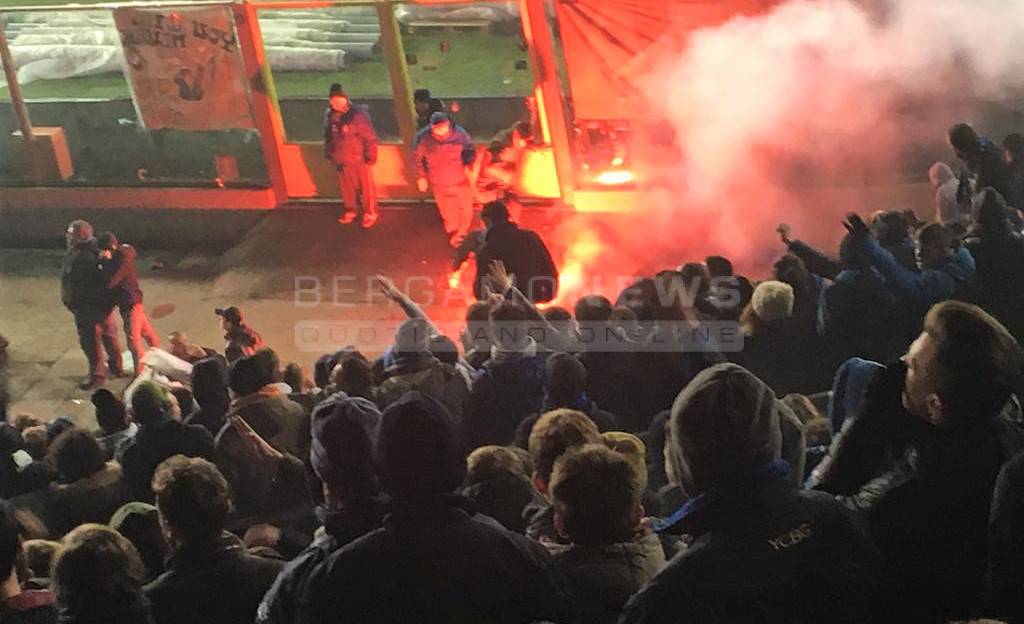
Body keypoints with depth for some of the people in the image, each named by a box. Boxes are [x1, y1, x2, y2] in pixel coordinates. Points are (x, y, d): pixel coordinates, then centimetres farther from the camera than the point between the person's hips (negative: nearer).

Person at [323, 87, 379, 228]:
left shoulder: (358, 114, -20)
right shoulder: (330, 116, -3)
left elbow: (369, 136, -17)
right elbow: (328, 136, 12)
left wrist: (370, 155, -16)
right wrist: (328, 153, 14)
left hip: (360, 158, -5)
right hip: (342, 159, 5)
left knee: (366, 186, 8)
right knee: (346, 186, 18)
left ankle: (370, 213, 23)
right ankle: (350, 211, 37)